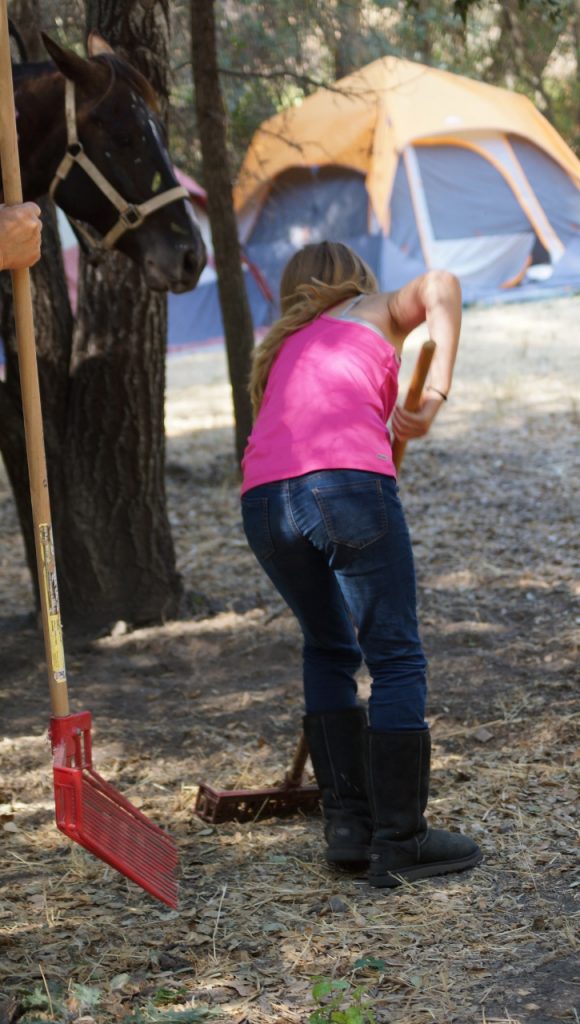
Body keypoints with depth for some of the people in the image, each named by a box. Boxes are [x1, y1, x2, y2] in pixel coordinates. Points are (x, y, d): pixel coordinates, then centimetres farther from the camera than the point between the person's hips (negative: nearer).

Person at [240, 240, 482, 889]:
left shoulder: (281, 348, 36)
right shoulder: (377, 313, 24)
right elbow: (439, 285, 1)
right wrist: (435, 393, -2)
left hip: (263, 498, 5)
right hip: (349, 481, -5)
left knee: (328, 650, 23)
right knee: (396, 659, 4)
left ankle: (347, 826, 19)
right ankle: (399, 843, 3)